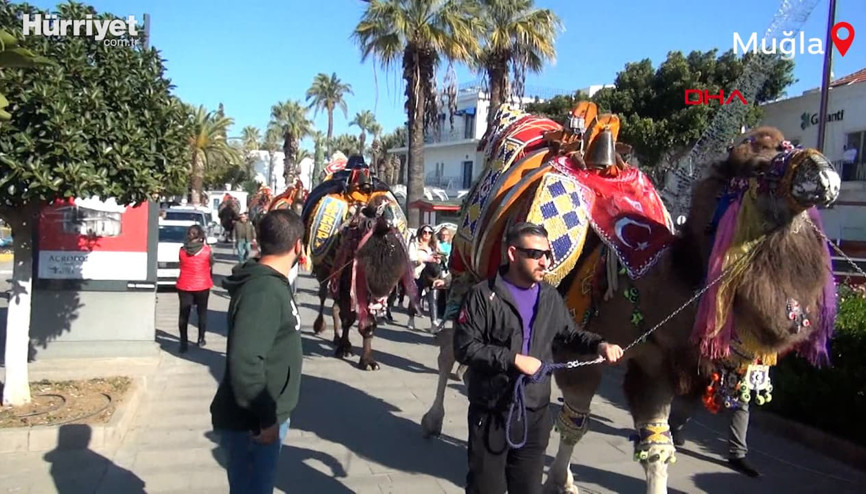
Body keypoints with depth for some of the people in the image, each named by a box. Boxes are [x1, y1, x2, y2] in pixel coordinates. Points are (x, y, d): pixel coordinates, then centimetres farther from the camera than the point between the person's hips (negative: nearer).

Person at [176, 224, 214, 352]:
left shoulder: (182, 250, -5)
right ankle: (201, 339, 22)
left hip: (184, 285, 1)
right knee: (202, 312, 15)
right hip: (202, 285, -1)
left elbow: (182, 264, 6)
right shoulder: (207, 250, -11)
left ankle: (184, 342, 6)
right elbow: (211, 266, 1)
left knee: (184, 313, 6)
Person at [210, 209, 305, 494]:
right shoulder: (263, 292, -25)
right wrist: (266, 418, -24)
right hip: (252, 425, -9)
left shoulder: (272, 283, 7)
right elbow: (244, 362, -33)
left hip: (266, 418, 9)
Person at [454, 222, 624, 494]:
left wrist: (599, 344, -3)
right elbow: (464, 347, -17)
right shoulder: (483, 295, -13)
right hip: (491, 413, -5)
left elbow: (570, 333, 17)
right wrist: (513, 359, -21)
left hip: (536, 413, 5)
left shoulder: (551, 297, 6)